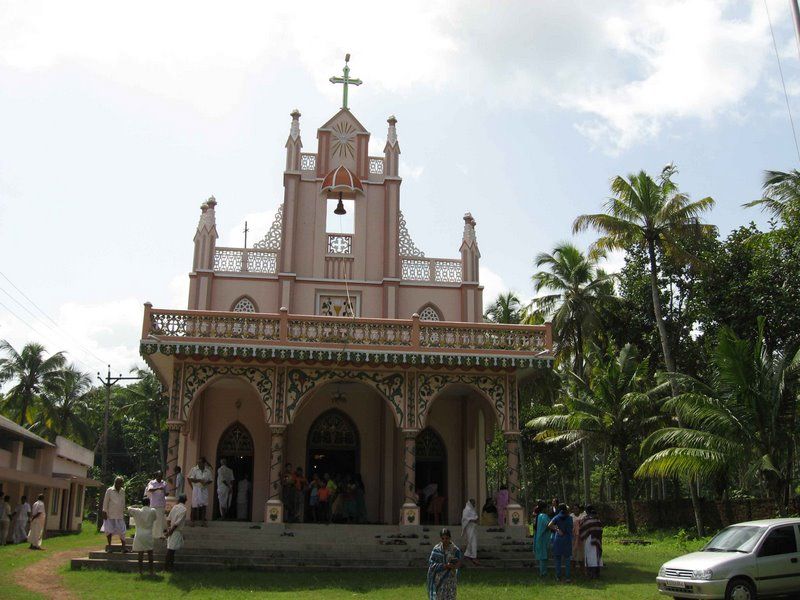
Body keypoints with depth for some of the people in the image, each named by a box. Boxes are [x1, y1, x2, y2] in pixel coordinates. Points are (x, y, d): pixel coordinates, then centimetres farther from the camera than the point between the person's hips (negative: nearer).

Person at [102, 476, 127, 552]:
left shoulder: (123, 491, 8)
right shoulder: (109, 490, -3)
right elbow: (105, 502, -3)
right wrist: (104, 512, -6)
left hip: (120, 515, 3)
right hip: (110, 515, -3)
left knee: (122, 531, -2)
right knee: (109, 530, 0)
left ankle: (123, 547, -2)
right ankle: (109, 546, 14)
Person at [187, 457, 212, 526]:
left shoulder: (208, 470, 3)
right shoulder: (194, 469, -5)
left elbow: (211, 479, 9)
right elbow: (190, 479, -7)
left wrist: (206, 483, -12)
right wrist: (199, 480, -18)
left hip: (204, 489, 2)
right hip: (196, 489, -2)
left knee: (203, 505, 3)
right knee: (195, 505, -3)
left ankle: (203, 521, 9)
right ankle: (193, 521, 5)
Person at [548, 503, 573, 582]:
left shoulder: (557, 517, -4)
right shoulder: (569, 518, 0)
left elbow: (549, 525, -18)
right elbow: (571, 528, 9)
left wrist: (557, 530, -9)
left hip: (558, 539, 0)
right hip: (567, 540, 1)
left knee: (558, 559, 9)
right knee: (567, 559, 5)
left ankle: (558, 577, 10)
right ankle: (567, 577, 0)